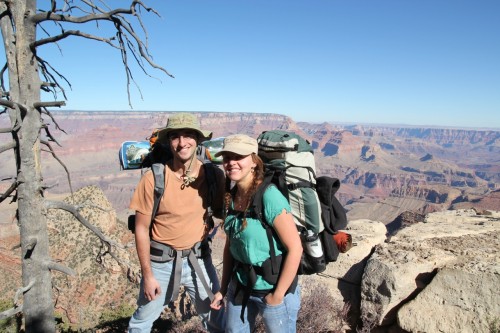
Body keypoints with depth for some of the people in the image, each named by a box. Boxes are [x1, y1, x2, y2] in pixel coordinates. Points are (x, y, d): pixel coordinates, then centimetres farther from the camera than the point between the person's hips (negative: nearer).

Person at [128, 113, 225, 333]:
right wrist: (147, 275, -7)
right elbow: (142, 229, -9)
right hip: (161, 260, -1)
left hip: (199, 258, 2)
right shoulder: (153, 179, -17)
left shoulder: (213, 175, -10)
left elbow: (220, 212, 6)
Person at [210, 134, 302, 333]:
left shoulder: (269, 196, -23)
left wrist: (277, 296, -15)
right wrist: (223, 288, 7)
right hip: (240, 287, 6)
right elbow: (230, 245, 6)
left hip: (273, 288, -6)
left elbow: (295, 248, -21)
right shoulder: (231, 197, -3)